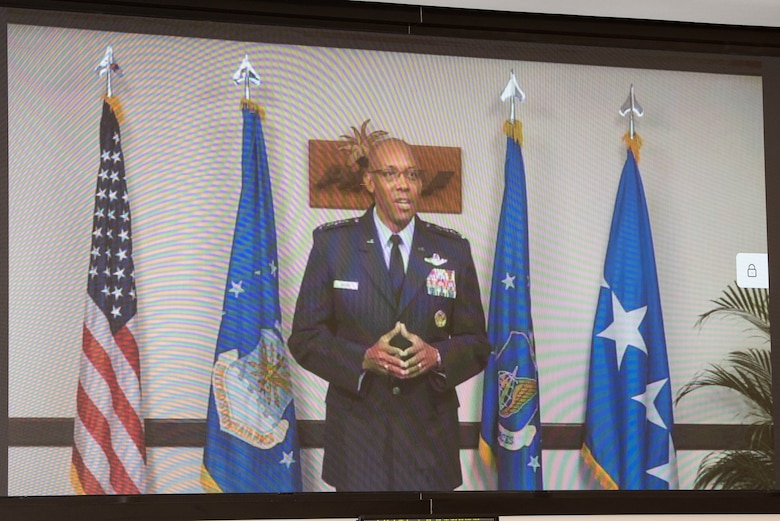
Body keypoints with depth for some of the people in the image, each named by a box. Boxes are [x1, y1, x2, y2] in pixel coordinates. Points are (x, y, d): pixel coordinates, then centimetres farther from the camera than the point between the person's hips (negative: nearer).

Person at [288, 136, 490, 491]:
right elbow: (304, 337, 0)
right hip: (357, 434, -1)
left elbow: (476, 345, 7)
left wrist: (437, 356, -14)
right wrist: (364, 358, -16)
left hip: (430, 436, 2)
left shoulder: (453, 250, 6)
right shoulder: (332, 243, 1)